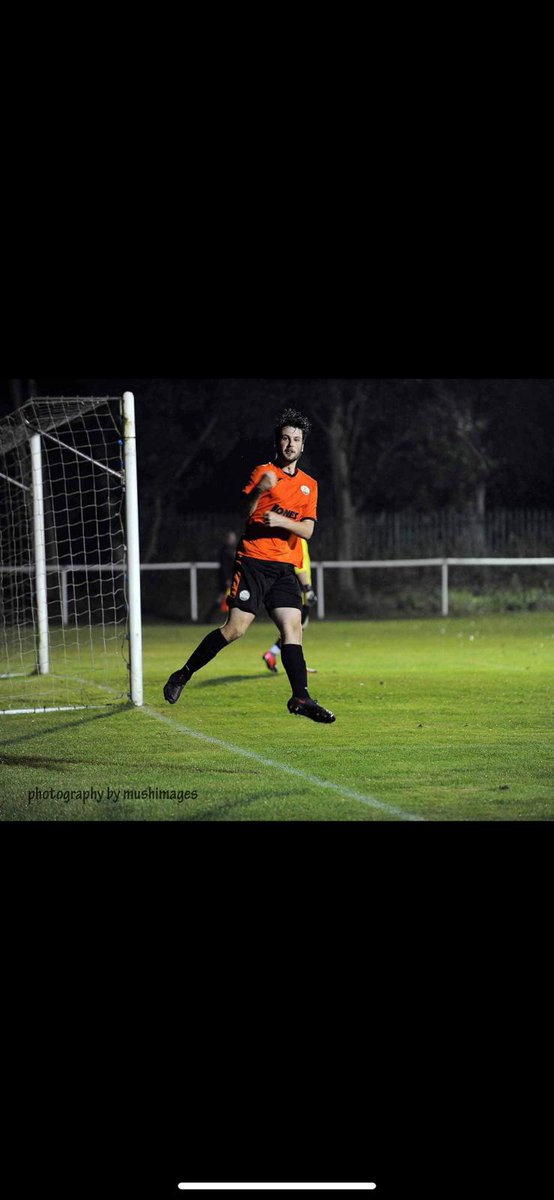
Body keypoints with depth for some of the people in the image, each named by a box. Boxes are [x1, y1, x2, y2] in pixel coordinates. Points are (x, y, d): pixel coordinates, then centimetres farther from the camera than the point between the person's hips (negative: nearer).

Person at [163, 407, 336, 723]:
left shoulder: (309, 485, 14)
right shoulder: (263, 472, 3)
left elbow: (307, 530, 4)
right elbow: (245, 511, -8)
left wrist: (280, 521, -14)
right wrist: (259, 491, -27)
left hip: (286, 567, 4)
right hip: (254, 560, -4)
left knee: (293, 627, -8)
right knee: (236, 628, -10)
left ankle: (301, 698, -11)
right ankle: (183, 675, 3)